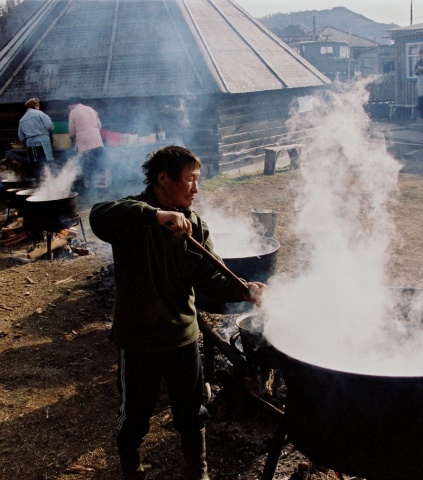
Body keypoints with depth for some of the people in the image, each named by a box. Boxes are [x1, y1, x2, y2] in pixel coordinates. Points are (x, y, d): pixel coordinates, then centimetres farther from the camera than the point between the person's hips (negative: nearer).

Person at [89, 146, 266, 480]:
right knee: (134, 417, 16)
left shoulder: (196, 225, -1)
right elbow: (99, 216, -38)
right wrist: (155, 215, -50)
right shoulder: (132, 217, -15)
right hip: (139, 340, -4)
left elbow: (211, 277, -7)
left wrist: (243, 290, -27)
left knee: (192, 414, 20)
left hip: (184, 337, 4)